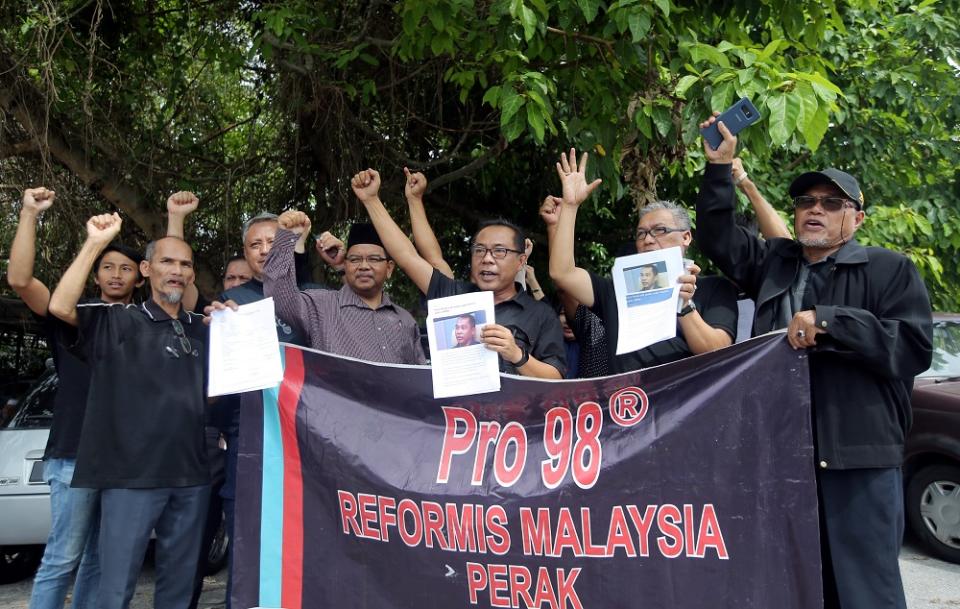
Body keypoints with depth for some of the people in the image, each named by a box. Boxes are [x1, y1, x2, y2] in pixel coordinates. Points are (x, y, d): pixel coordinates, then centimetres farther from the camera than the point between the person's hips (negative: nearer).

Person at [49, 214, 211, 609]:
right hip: (131, 475, -4)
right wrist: (95, 243, -17)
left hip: (191, 476, 5)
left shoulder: (202, 329, 14)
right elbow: (61, 307, -17)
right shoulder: (118, 321, 0)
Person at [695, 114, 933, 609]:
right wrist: (720, 166, 8)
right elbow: (717, 237, 18)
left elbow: (914, 347, -8)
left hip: (858, 457, -4)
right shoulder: (774, 262, 15)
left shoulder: (889, 269, 2)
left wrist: (829, 323, -16)